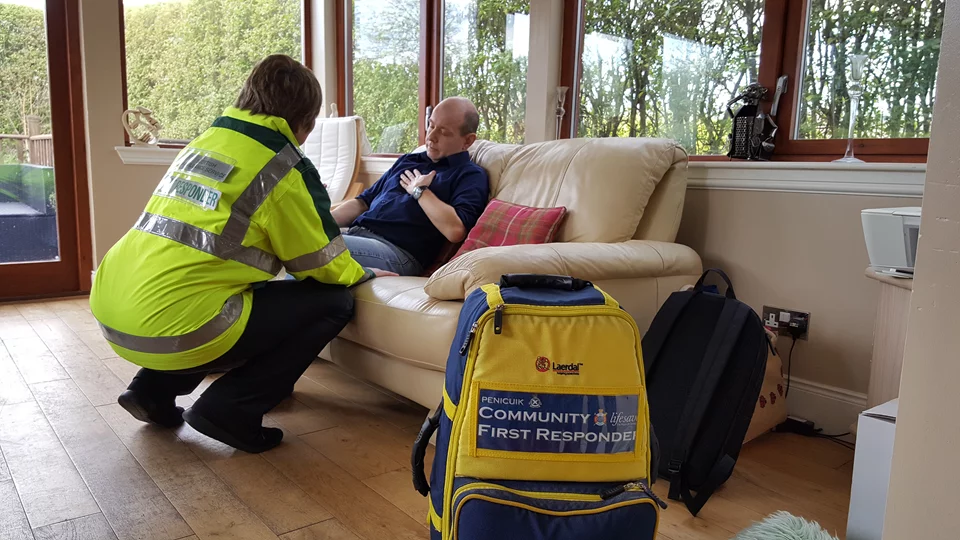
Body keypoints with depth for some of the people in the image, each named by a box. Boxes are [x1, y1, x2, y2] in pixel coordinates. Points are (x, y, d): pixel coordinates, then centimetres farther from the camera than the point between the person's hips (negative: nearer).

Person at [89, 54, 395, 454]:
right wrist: (364, 274, 21)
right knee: (332, 303, 2)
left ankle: (155, 389, 22)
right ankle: (230, 409, -1)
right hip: (169, 328, -8)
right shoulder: (282, 167, -7)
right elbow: (325, 266, -1)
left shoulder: (203, 142, 15)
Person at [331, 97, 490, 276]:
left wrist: (419, 191, -5)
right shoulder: (407, 161, 25)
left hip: (397, 251, -7)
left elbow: (455, 230, -17)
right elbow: (363, 202, 26)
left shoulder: (470, 175, 2)